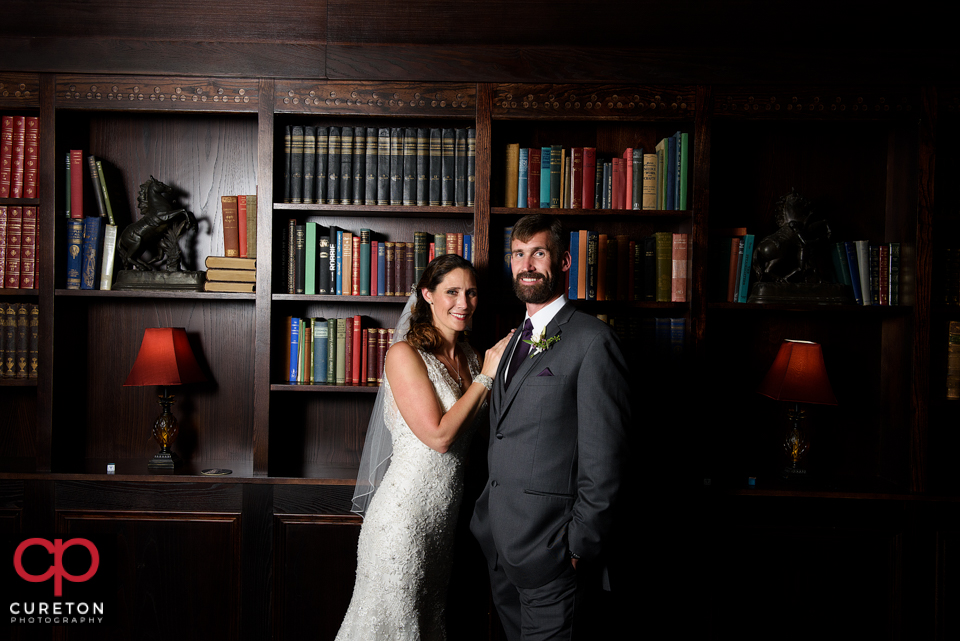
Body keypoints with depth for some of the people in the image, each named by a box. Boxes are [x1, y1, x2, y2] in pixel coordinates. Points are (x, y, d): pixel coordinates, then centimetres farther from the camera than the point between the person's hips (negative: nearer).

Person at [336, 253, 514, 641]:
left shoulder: (469, 357, 8)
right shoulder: (405, 354, -15)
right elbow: (439, 435, -20)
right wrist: (485, 377, -14)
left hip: (447, 511, 7)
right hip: (406, 511, -7)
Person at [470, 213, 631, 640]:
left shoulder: (592, 341, -13)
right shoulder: (517, 339, 15)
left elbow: (603, 458, -15)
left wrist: (581, 545, -15)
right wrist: (487, 518, 13)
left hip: (548, 542, -8)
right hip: (498, 540, 8)